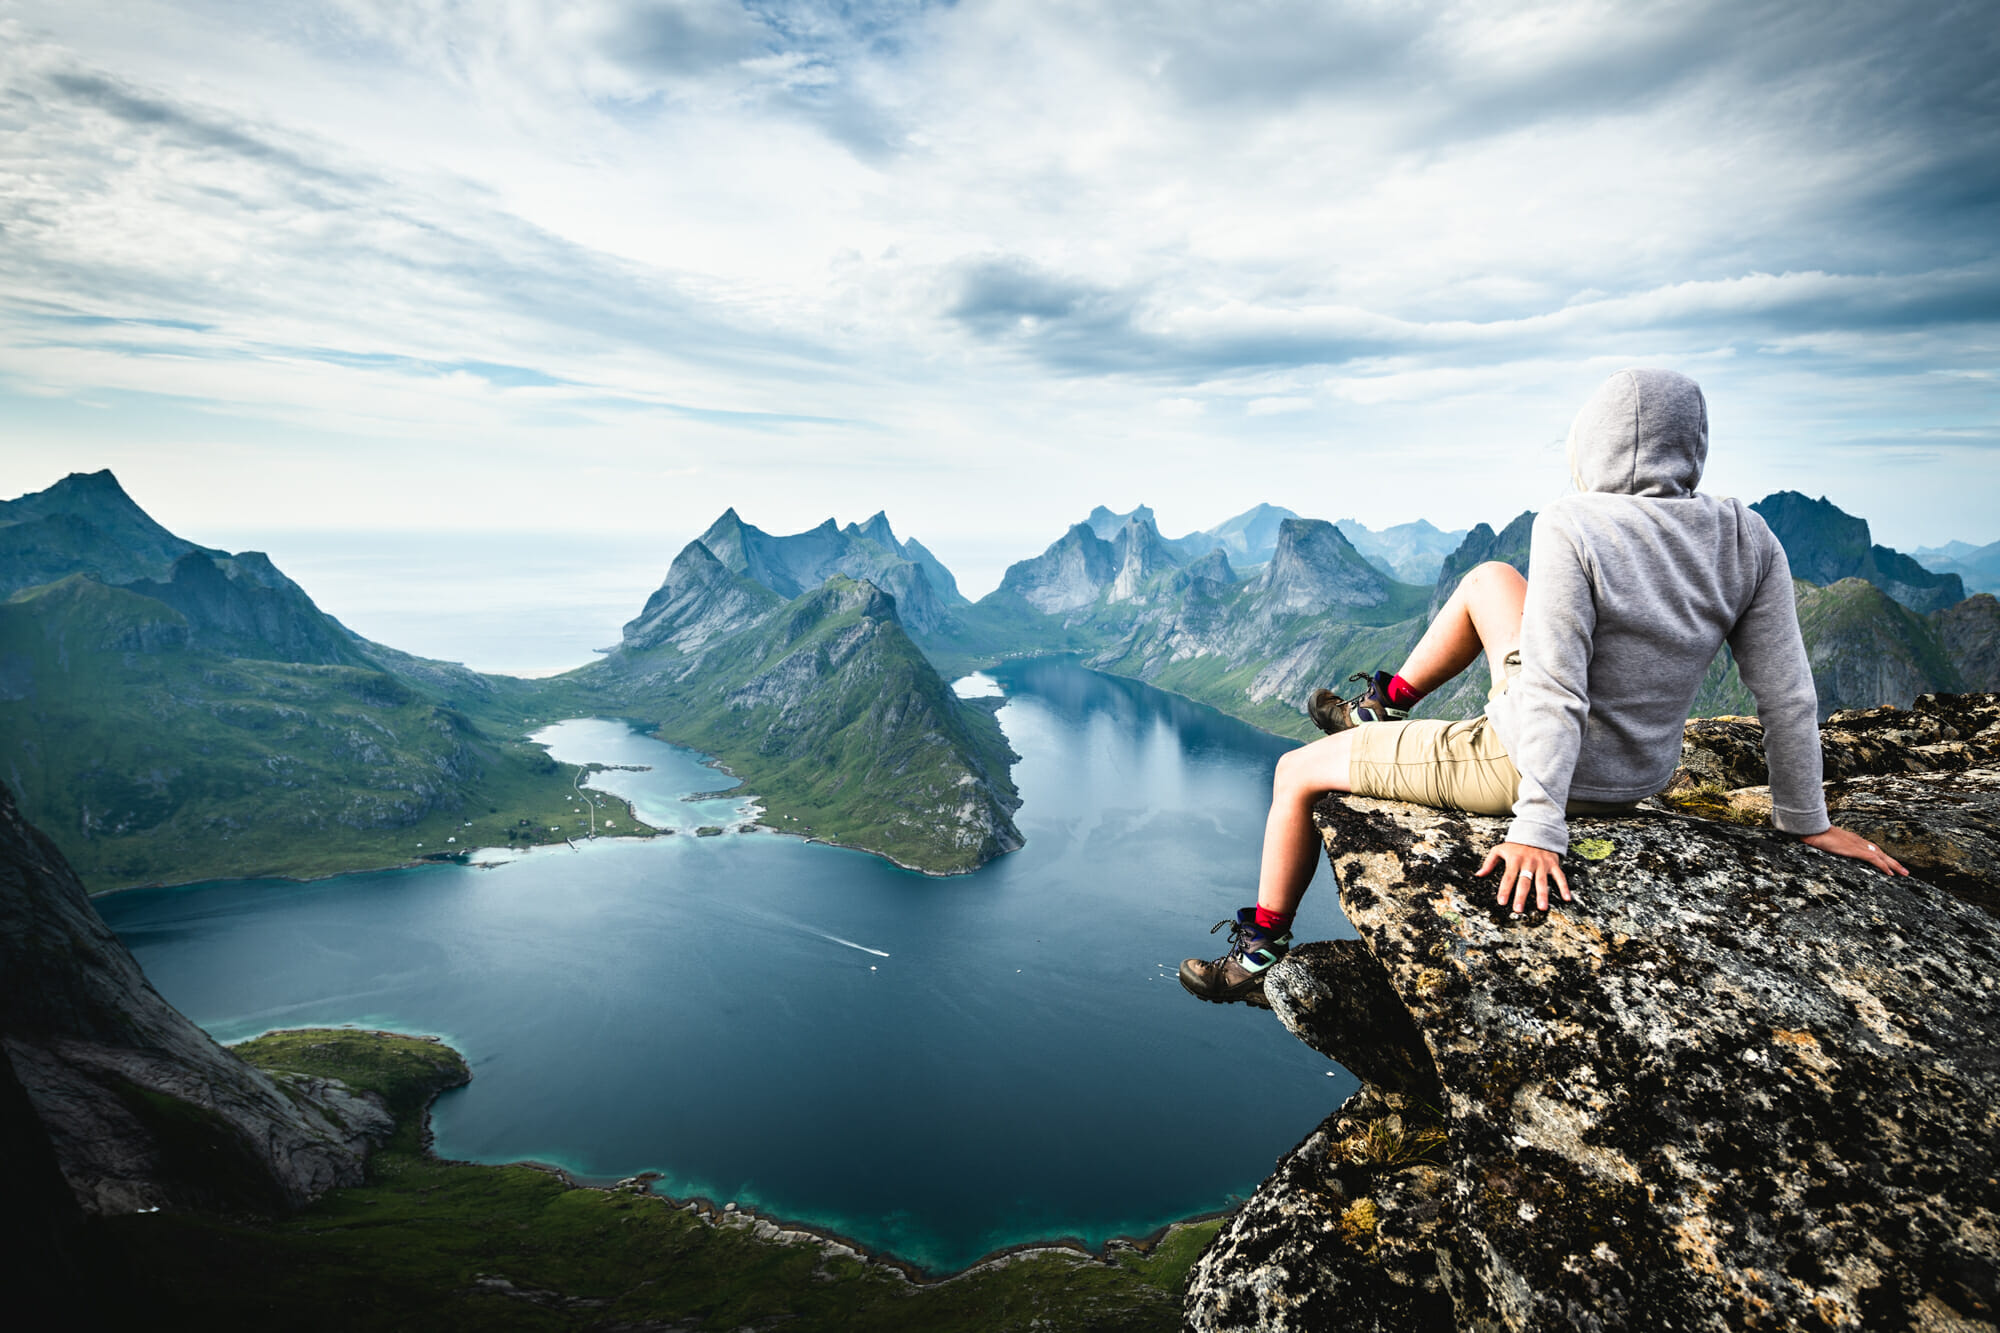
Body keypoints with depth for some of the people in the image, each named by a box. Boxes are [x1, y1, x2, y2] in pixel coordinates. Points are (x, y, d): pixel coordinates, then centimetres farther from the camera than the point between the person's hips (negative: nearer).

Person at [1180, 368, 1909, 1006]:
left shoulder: (1573, 527, -24)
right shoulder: (1745, 540, -6)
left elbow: (1555, 691, -28)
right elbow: (1788, 696, -4)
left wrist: (1536, 828, -27)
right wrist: (1807, 821, 7)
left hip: (1524, 764, -7)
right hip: (1641, 771, 8)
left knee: (1298, 771, 8)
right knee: (1488, 578, 23)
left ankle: (1261, 952, 23)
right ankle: (1383, 708, 40)